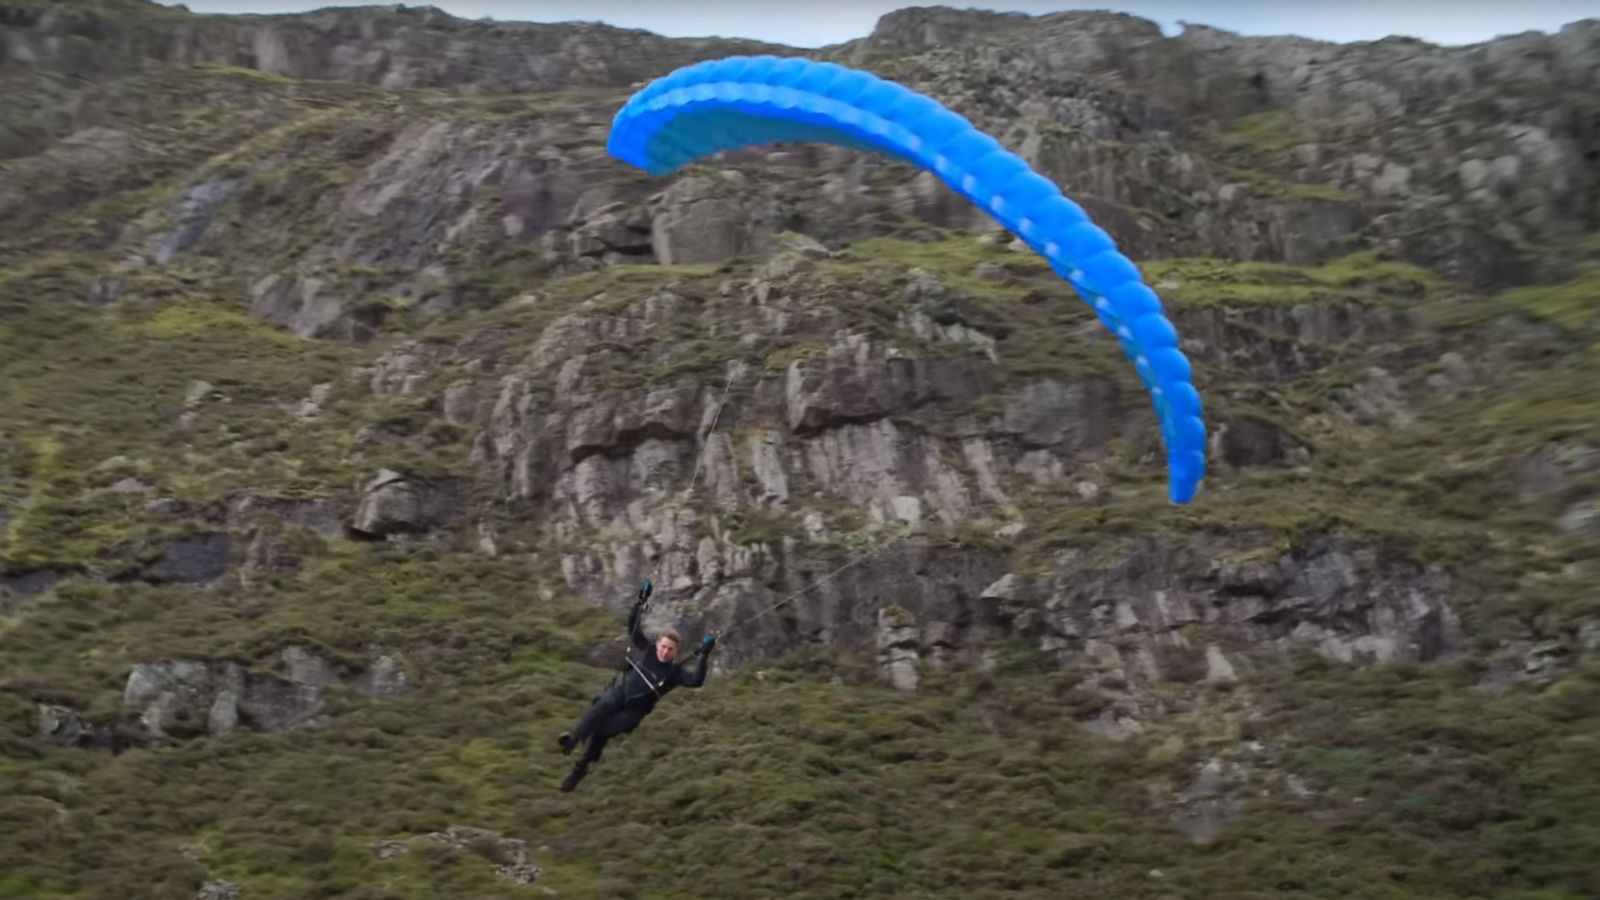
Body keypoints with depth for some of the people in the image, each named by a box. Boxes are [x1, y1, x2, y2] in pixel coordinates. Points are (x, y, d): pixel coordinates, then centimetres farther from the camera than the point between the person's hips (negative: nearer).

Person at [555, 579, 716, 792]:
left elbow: (696, 681, -24)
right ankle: (573, 738, -47)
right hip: (619, 692, 2)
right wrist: (641, 603, -4)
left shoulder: (676, 671, -7)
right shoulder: (648, 651, 3)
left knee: (603, 730, -22)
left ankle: (582, 766, -3)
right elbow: (633, 629, 7)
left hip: (634, 710, -2)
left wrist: (704, 657, -36)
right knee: (601, 706, -34)